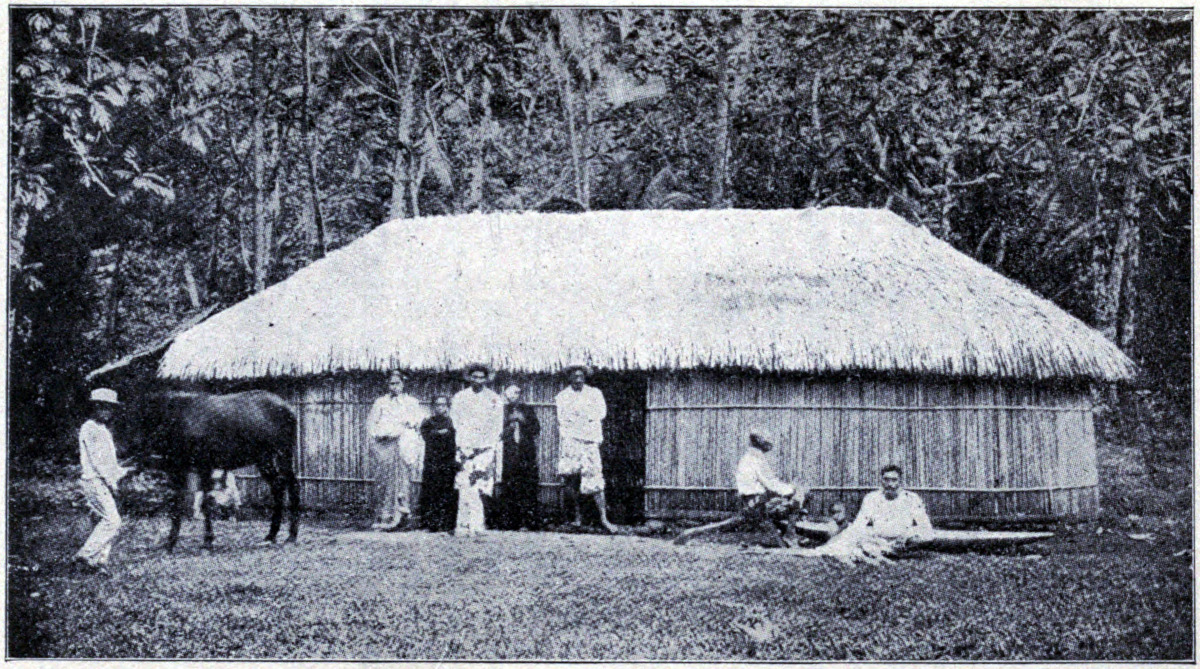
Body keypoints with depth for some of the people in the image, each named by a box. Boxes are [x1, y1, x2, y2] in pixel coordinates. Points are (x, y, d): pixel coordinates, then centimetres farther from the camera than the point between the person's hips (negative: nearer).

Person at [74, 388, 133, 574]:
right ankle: (86, 554, -10)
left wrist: (120, 471, 15)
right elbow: (95, 458, -16)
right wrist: (111, 480, -18)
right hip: (94, 481, -9)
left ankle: (100, 560, 9)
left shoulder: (103, 430, 21)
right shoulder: (89, 428, -10)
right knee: (112, 520, -15)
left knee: (109, 521, 6)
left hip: (104, 482, 10)